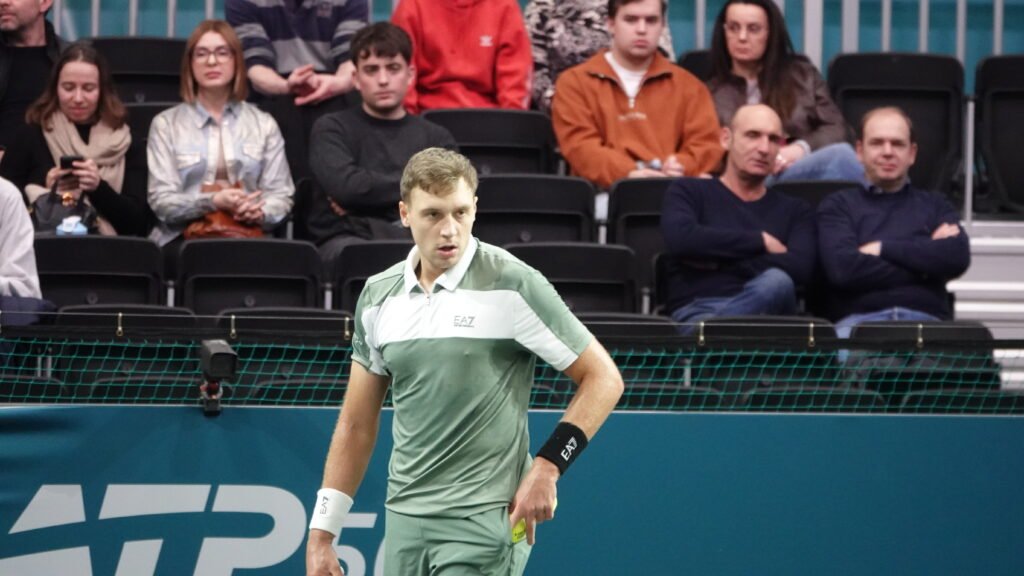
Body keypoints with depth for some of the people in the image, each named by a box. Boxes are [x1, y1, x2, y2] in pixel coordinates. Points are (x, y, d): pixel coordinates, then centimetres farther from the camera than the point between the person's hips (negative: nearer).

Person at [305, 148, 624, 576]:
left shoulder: (513, 285, -7)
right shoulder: (379, 295, 9)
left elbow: (602, 379, -4)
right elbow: (356, 425, 15)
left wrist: (548, 466, -14)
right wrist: (322, 533, 12)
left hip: (484, 522, -6)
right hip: (404, 520, 6)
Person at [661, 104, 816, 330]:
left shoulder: (795, 210, 24)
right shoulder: (689, 192, 18)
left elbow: (800, 268, 2)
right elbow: (681, 240, -6)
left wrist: (717, 259, -1)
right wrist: (762, 241, 1)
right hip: (697, 311, -3)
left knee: (776, 282, -36)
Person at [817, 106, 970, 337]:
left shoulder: (935, 206, 25)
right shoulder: (838, 205, 18)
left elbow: (958, 258, 4)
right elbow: (843, 268, -2)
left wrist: (883, 248, 2)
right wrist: (924, 267, 3)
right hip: (858, 319, -1)